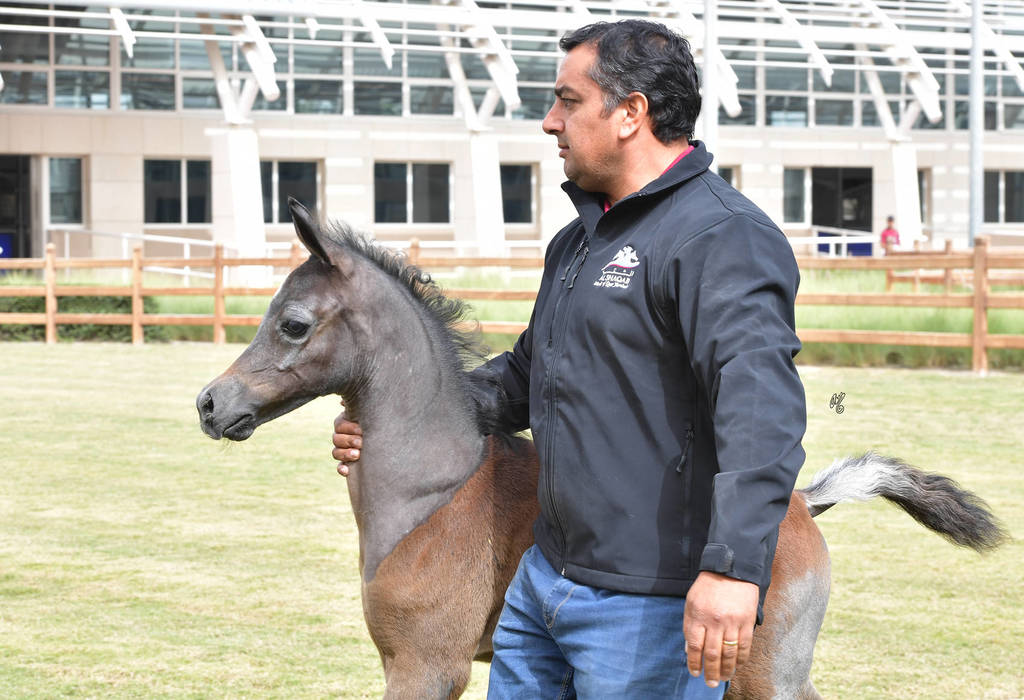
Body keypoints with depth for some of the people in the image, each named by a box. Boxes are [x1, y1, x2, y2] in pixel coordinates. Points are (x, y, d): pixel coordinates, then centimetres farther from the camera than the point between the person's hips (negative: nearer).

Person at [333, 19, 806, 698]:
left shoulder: (724, 238, -17)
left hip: (652, 608, -10)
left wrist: (733, 564, -42)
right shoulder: (578, 240, 17)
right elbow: (527, 373, 31)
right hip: (545, 578, 10)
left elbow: (760, 403, -30)